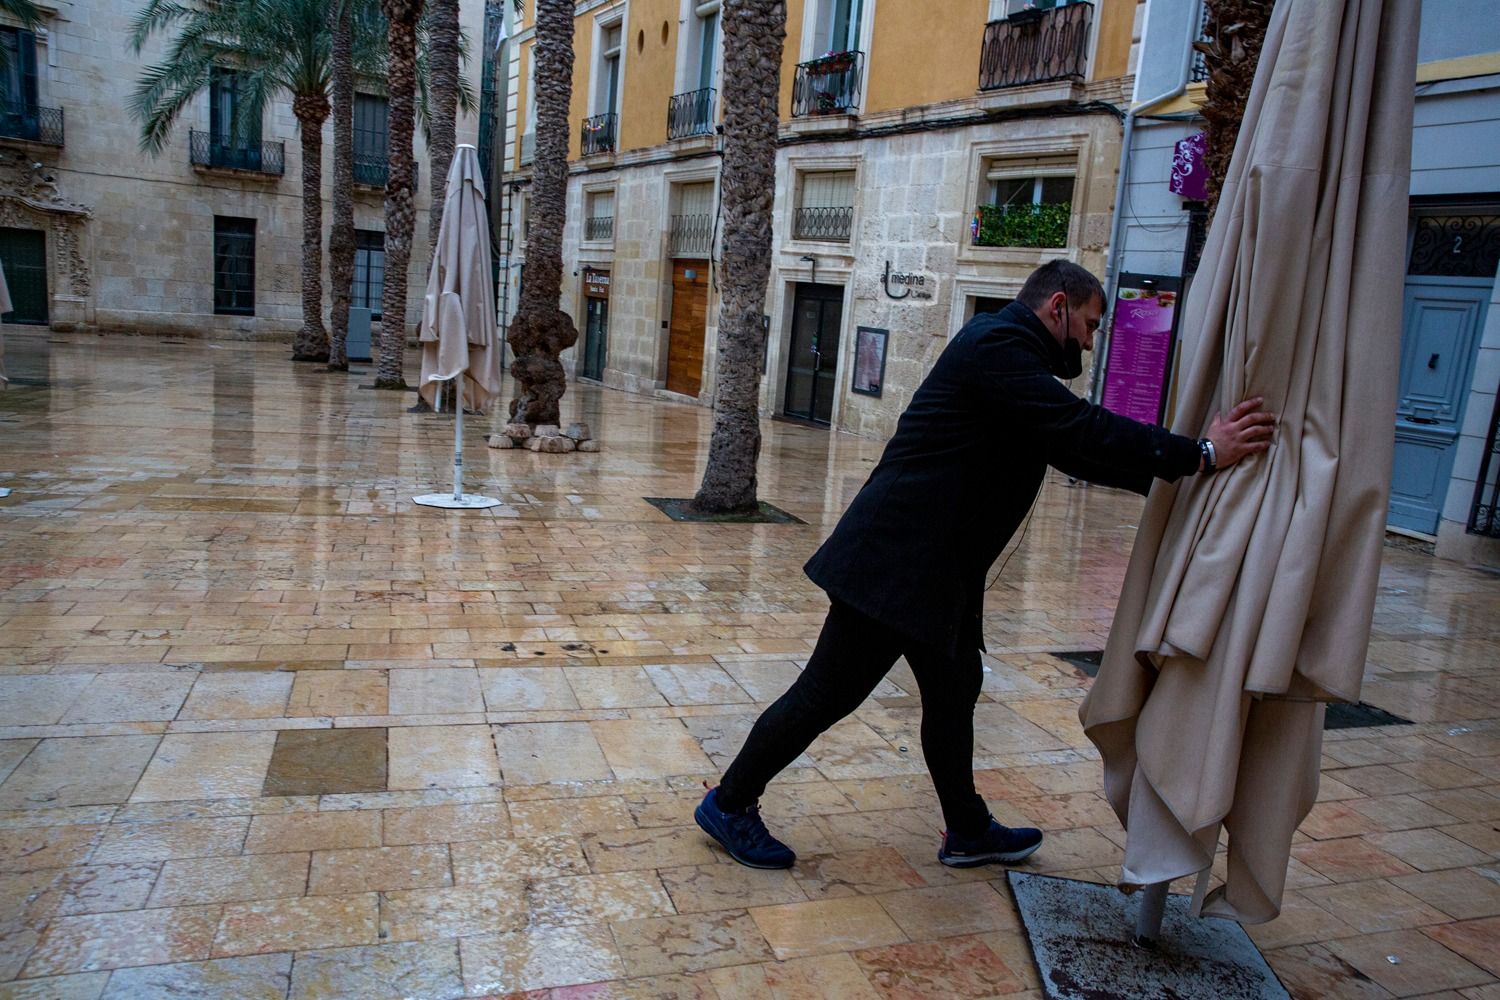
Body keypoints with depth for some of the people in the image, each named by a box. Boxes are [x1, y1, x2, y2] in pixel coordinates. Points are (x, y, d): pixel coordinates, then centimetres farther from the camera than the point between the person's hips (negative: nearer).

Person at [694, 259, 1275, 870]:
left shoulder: (1009, 348, 18)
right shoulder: (1000, 344, -14)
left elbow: (1069, 446, 19)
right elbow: (1078, 430, -25)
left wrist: (1168, 474, 12)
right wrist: (1200, 455, -24)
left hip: (933, 567, 11)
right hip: (897, 561, -11)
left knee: (954, 689, 18)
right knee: (831, 691, -1)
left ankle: (968, 831, 34)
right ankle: (730, 803, 15)